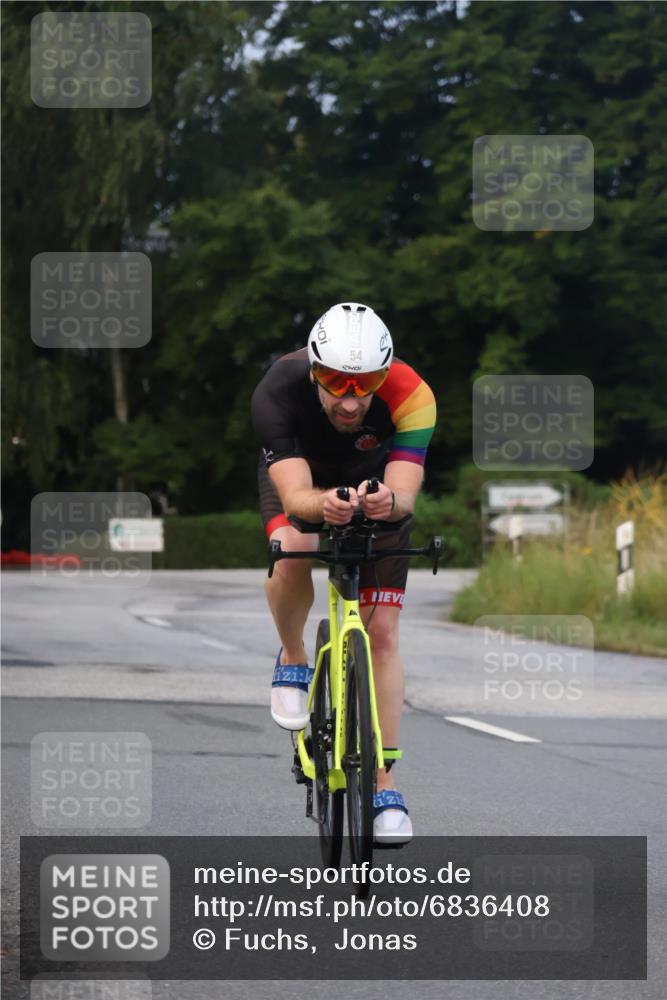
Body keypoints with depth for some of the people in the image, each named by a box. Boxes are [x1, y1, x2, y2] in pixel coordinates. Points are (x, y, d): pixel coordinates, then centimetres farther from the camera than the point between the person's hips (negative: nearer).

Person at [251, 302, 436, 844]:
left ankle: (386, 785, -3)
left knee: (383, 631, -10)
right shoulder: (279, 392, -38)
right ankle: (293, 662, -6)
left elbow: (406, 492, -43)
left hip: (375, 481, 1)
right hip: (299, 476, -1)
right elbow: (295, 496, -44)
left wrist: (388, 502, -66)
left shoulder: (410, 396, -36)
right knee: (294, 550, -35)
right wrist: (323, 505, -66)